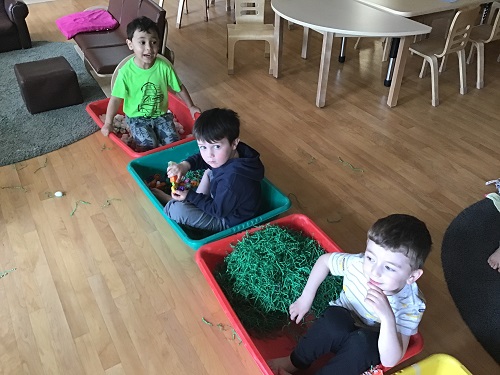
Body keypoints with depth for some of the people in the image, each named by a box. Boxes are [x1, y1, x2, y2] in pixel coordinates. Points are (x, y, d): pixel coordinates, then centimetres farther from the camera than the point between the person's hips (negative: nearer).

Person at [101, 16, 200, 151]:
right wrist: (108, 123, -12)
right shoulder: (126, 72, -18)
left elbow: (180, 88, 1)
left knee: (173, 142, -13)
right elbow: (116, 99, -11)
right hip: (136, 117, -2)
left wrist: (191, 107, 7)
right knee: (149, 144, -22)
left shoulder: (164, 67, -14)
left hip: (161, 114, 3)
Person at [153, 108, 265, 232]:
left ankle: (170, 202, 14)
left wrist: (190, 196, -18)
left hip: (228, 221, -9)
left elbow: (218, 210, -24)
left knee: (177, 210, -20)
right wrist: (185, 164, -17)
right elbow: (202, 158, 3)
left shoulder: (231, 179, -40)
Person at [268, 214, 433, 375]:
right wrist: (306, 297, -3)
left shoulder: (411, 306, -28)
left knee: (362, 342, -36)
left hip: (371, 346, -1)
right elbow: (324, 260, -1)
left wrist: (387, 317, -47)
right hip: (339, 332, 2)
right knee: (334, 316, -33)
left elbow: (389, 361, -31)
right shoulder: (357, 264, -23)